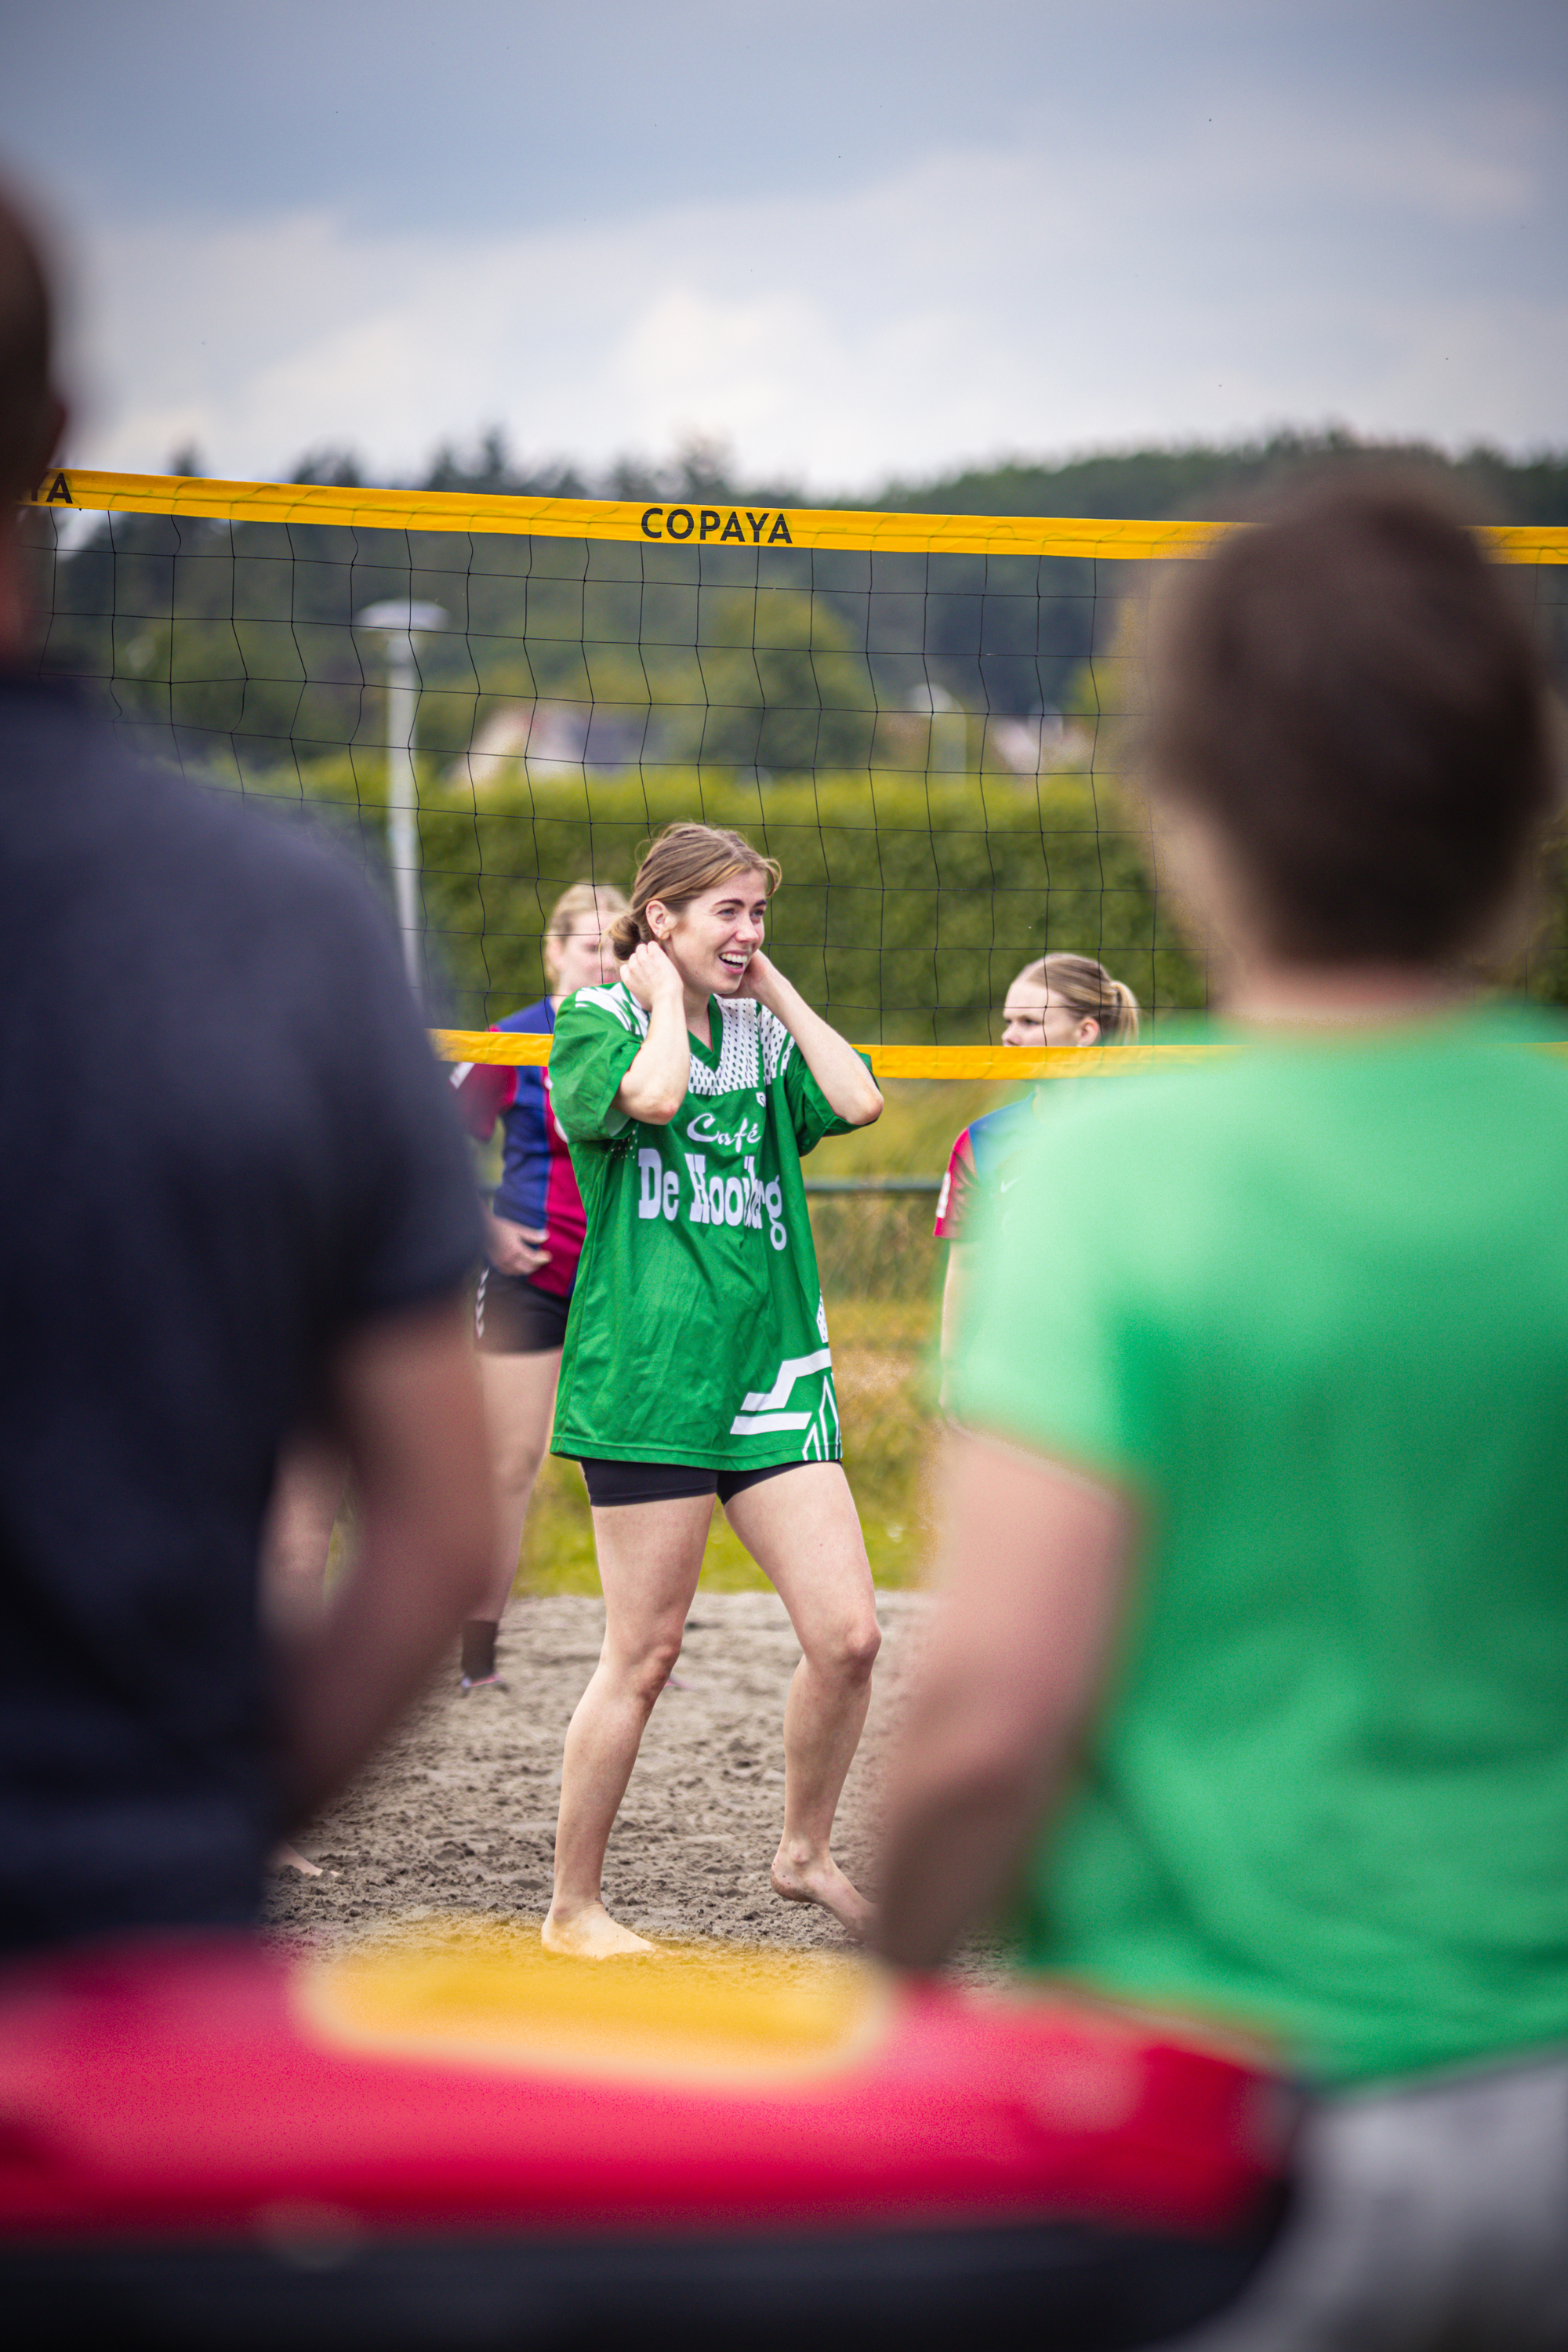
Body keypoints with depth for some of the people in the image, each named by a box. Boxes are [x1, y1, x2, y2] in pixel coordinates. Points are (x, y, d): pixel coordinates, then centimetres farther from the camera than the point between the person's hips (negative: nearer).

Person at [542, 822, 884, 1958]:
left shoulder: (765, 1034, 15)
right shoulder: (594, 1022, -1)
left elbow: (858, 1102, -4)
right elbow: (650, 1094, -23)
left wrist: (775, 988, 4)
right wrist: (666, 994, -6)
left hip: (776, 1373, 5)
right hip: (649, 1379, -5)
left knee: (848, 1633, -3)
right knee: (644, 1655, -3)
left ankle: (805, 1853, 20)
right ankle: (573, 1907, 11)